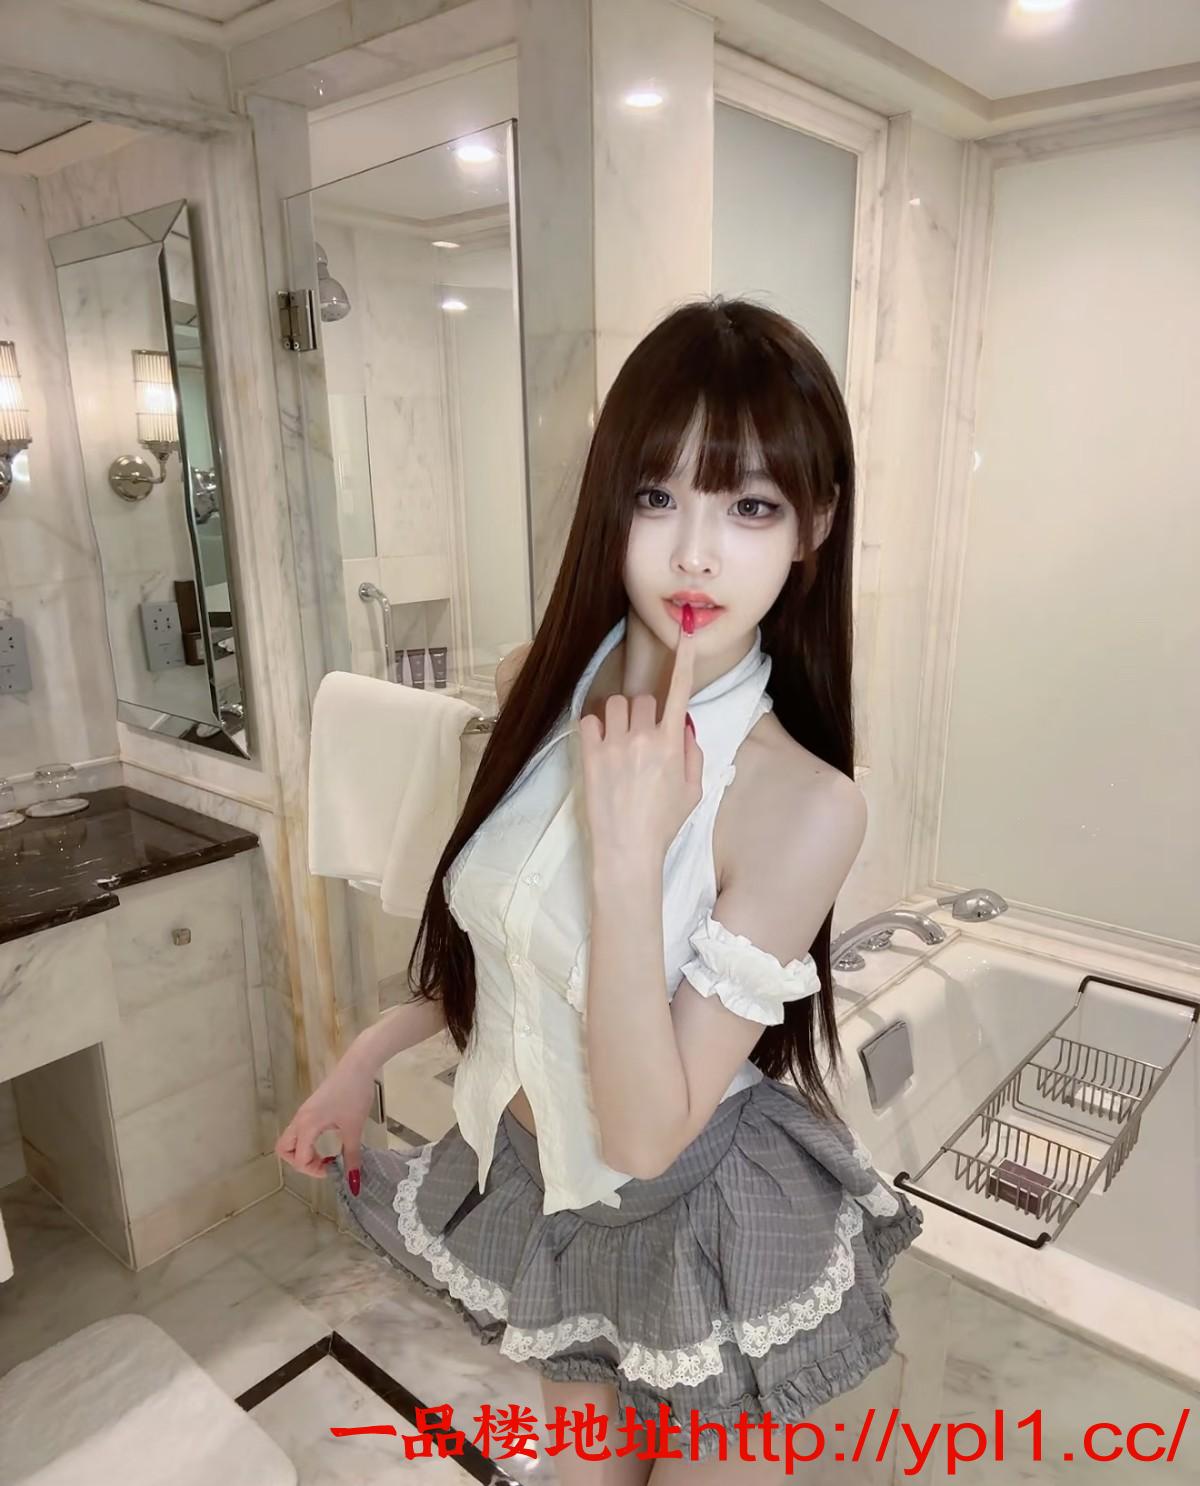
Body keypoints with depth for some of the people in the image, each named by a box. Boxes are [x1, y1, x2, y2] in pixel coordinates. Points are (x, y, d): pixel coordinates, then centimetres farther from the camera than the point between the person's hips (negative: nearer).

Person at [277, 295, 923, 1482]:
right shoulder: (541, 688, -13)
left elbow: (648, 1134, -27)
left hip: (696, 1222, -5)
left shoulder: (803, 803, -29)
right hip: (534, 1182, 5)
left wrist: (629, 854, -36)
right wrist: (370, 1051, 3)